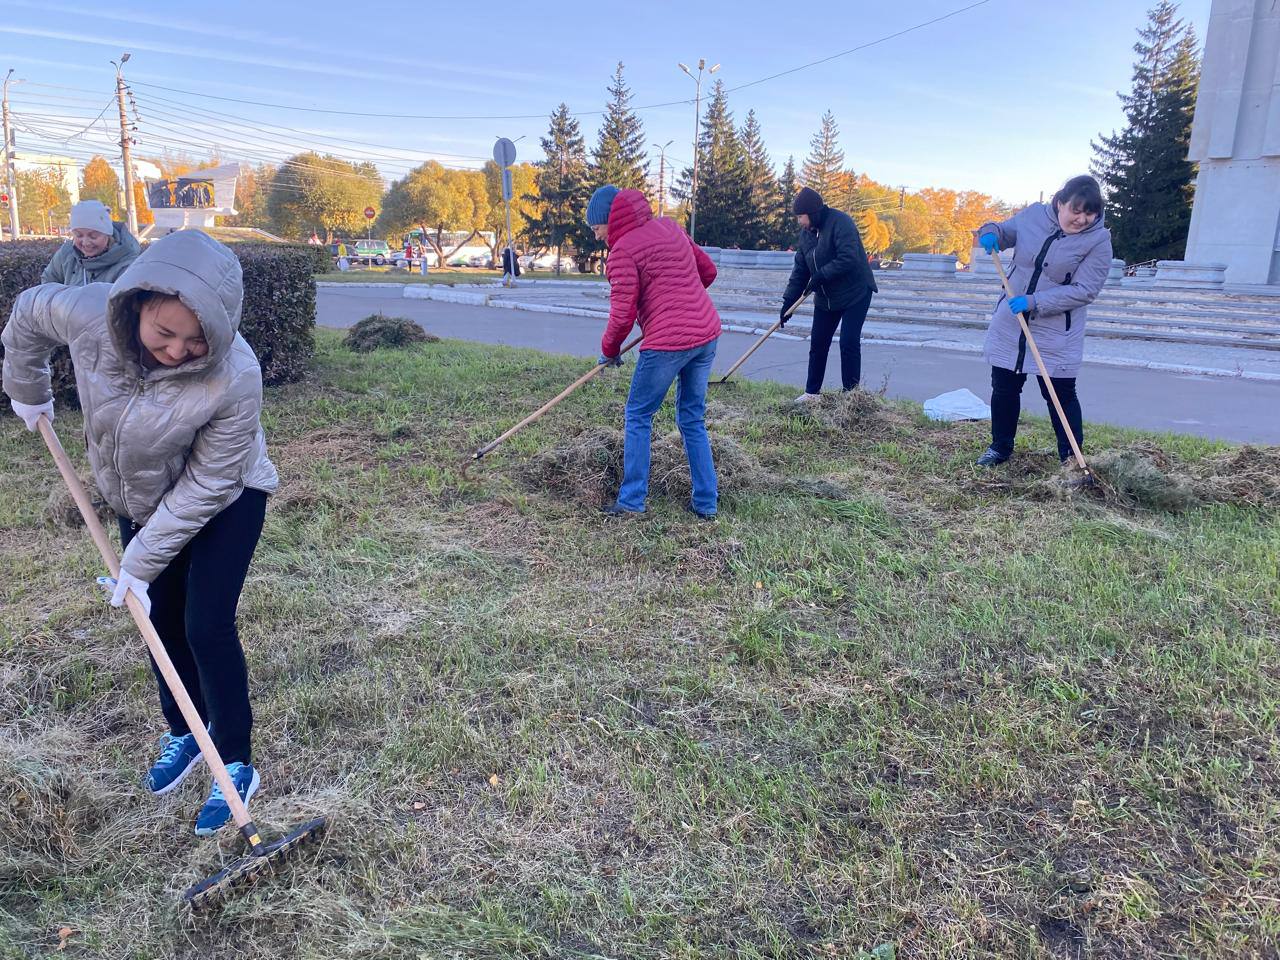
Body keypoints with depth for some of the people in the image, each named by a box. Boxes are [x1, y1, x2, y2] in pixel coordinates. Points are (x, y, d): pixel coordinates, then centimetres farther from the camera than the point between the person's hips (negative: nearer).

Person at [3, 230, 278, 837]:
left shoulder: (235, 376, -38)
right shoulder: (87, 314, -28)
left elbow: (204, 488, -27)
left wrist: (142, 561, -20)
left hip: (226, 500, -4)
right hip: (139, 497, 5)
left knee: (206, 628, -7)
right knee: (159, 617, 13)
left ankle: (236, 763, 11)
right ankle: (184, 733, 36)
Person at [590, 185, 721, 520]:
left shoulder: (623, 250, -9)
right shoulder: (669, 226, 14)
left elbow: (622, 315, -11)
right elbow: (708, 270, 20)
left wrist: (609, 351, 6)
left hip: (667, 341, -7)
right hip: (707, 333, 8)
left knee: (638, 417, 8)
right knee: (693, 419, 16)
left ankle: (631, 501, 10)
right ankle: (706, 502, 17)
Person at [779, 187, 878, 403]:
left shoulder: (840, 222, -19)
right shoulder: (806, 233, 5)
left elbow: (848, 258, -29)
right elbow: (800, 269, 8)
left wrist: (821, 275, -23)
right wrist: (788, 301, 2)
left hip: (855, 294, -7)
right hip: (825, 298, 7)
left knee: (849, 343, -9)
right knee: (818, 344, 7)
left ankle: (851, 393, 1)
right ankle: (812, 391, 17)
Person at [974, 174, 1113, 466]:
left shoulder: (1098, 240, -14)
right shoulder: (1032, 215, -4)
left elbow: (1085, 290, -19)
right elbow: (1005, 232, 15)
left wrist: (1035, 302, -26)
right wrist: (990, 231, -10)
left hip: (1056, 334, -4)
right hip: (1010, 324, 4)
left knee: (1062, 395, 2)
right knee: (1004, 388, 12)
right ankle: (1000, 447, 29)